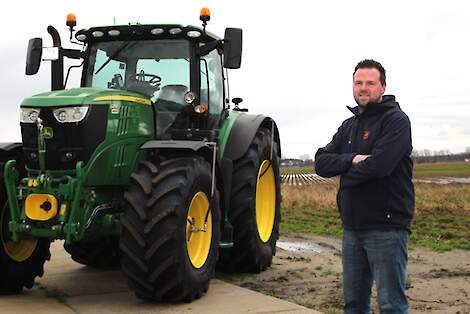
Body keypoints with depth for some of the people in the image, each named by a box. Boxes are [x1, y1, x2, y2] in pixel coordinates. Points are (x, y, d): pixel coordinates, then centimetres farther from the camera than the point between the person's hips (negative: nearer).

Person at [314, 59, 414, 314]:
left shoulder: (396, 120, -8)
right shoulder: (349, 125, 15)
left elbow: (379, 165, -23)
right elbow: (321, 162, 4)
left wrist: (344, 172, -5)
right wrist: (353, 160, -15)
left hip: (386, 226, -7)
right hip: (352, 227, 7)